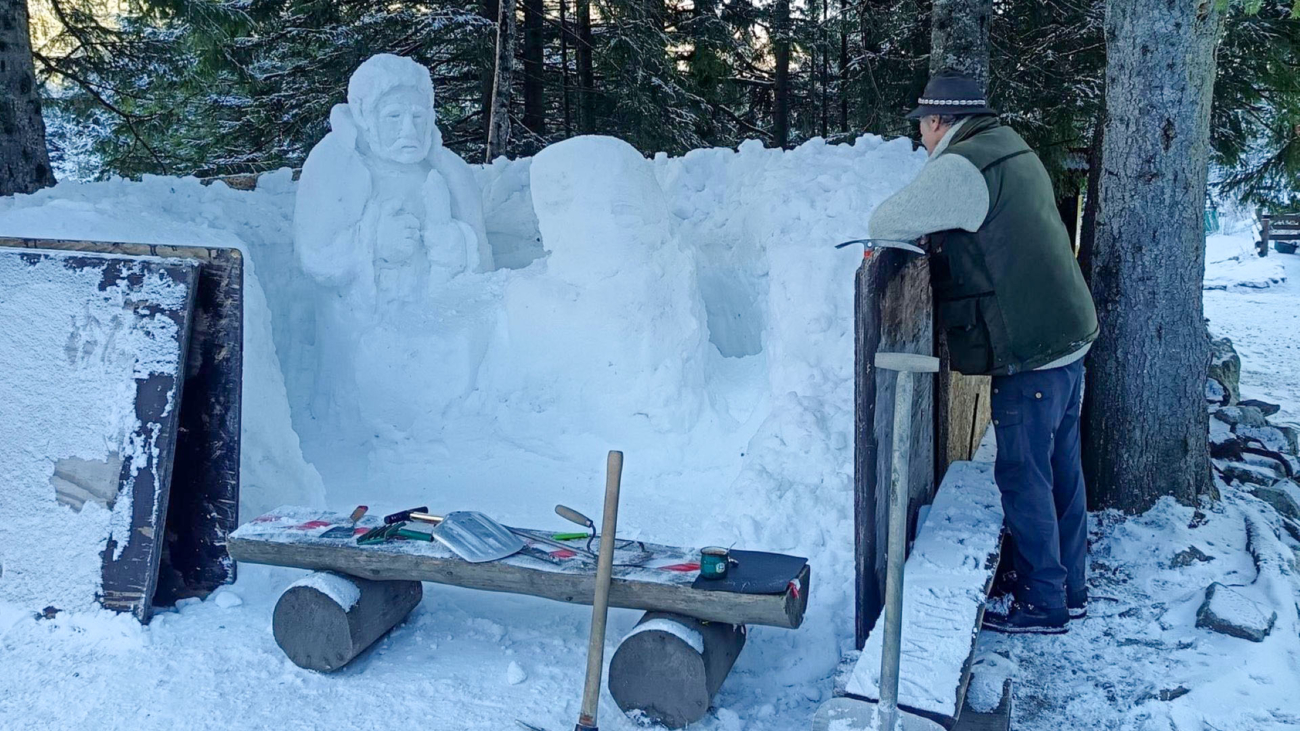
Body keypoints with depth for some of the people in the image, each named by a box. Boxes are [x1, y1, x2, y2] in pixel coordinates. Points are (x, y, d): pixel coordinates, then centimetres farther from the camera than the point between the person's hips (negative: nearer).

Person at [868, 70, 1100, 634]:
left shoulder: (958, 167, -15)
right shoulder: (1012, 150, 14)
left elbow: (884, 224, -14)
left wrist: (920, 230, 6)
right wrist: (939, 232, 6)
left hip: (1028, 352, -9)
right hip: (1067, 335, 9)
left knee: (1024, 480, 1)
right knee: (1062, 468, 17)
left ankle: (1042, 605, 11)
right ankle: (1071, 588, 29)